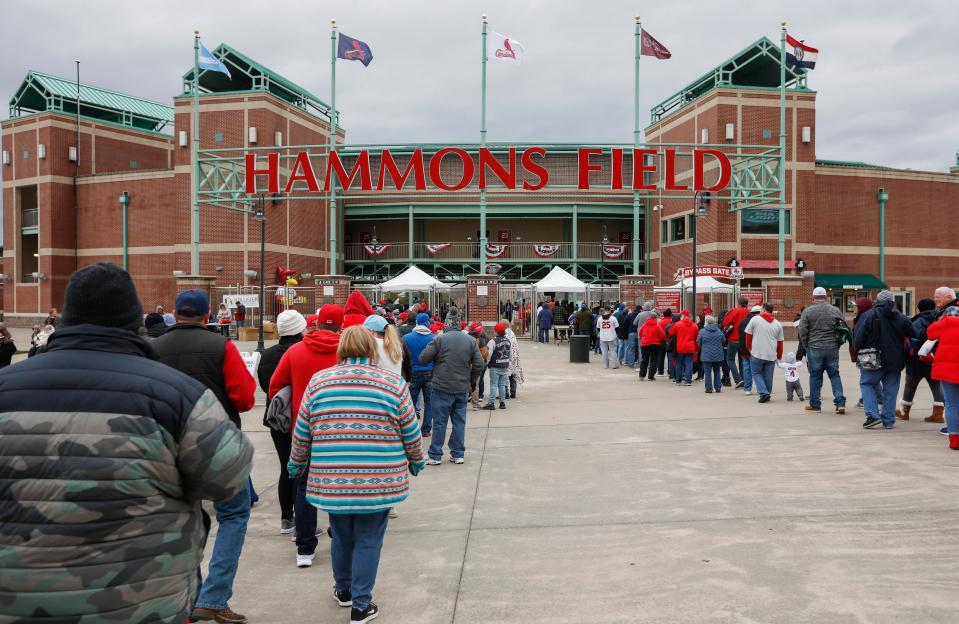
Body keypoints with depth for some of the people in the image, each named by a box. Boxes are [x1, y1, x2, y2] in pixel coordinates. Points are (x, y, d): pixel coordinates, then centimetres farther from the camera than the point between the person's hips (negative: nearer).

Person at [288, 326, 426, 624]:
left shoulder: (319, 381, 0)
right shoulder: (393, 383, -4)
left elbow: (302, 433, 6)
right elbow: (411, 433, 2)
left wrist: (296, 465, 22)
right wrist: (416, 462, 19)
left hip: (332, 480, 2)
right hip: (379, 481, -2)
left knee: (341, 536, 20)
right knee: (369, 540, 10)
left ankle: (344, 590, 40)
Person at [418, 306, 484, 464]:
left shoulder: (439, 339, -10)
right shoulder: (470, 340, 2)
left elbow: (423, 359, -9)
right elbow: (479, 365, 3)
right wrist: (471, 381, 16)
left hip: (442, 388, -3)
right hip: (463, 388, 3)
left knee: (439, 422, 4)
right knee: (460, 421, 11)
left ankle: (435, 456, 8)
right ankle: (458, 454, 15)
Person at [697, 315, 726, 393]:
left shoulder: (702, 331, -8)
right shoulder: (719, 331, 0)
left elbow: (698, 342, 2)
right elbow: (723, 341, 9)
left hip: (706, 356, -3)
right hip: (718, 355, 3)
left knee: (707, 372, 1)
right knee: (717, 371, 15)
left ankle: (709, 389, -1)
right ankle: (718, 388, 16)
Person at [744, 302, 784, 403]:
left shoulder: (755, 319, -3)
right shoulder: (777, 324, 9)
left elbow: (748, 335, 1)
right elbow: (780, 342, 12)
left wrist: (749, 348, 15)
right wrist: (779, 356, 21)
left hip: (757, 353, -3)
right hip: (772, 355, 3)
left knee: (756, 373, 8)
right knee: (768, 375, 12)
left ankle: (763, 393, -7)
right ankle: (767, 394, 18)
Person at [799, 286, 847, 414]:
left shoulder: (807, 311, -5)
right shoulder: (836, 310, 5)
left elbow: (802, 331, -6)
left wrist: (805, 346, 7)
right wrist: (837, 344, 16)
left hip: (814, 348, -2)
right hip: (832, 348, 3)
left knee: (815, 375, 6)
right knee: (834, 375, 10)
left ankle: (815, 404, 11)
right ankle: (840, 402, 2)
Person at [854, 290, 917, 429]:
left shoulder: (869, 315, -9)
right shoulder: (902, 318, 4)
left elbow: (859, 336, -11)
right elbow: (914, 337, 10)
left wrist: (859, 351, 6)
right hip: (895, 361, 4)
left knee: (867, 383, 8)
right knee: (890, 389, 10)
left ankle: (872, 414, -7)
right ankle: (888, 420, 12)